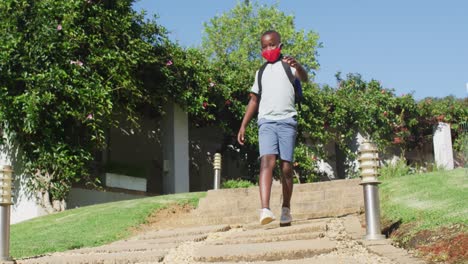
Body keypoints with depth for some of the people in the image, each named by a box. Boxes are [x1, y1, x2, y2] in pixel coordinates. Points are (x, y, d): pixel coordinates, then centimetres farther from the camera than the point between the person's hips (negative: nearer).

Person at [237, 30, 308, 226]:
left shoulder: (288, 65, 8)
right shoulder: (261, 72, 21)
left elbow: (304, 78, -14)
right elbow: (254, 100, 23)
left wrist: (297, 66, -37)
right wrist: (243, 126, 15)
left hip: (287, 121, -2)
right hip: (266, 122, 2)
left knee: (286, 166, -1)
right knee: (267, 161, -16)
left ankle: (286, 208, 12)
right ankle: (265, 209, -29)